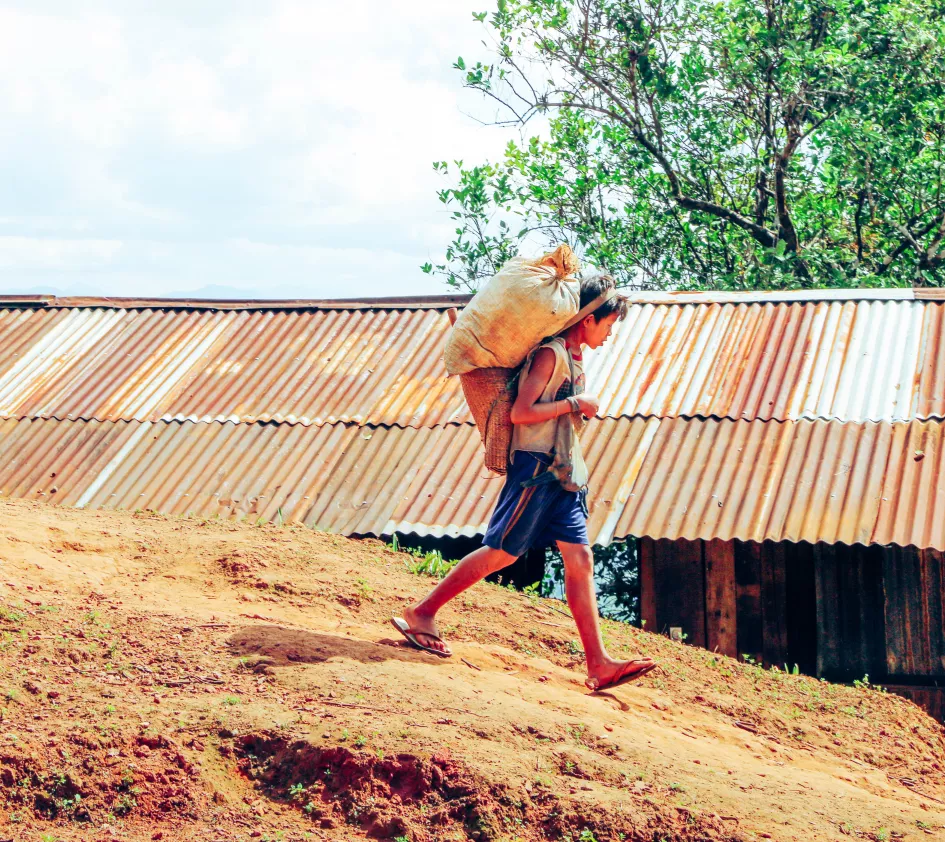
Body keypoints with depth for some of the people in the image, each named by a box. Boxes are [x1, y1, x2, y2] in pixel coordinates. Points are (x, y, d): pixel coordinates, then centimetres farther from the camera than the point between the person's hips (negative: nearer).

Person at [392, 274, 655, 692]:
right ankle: (421, 613, 5)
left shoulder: (575, 356, 17)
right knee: (501, 552, -7)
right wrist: (575, 404, -13)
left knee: (580, 558, 1)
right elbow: (521, 412, -19)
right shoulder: (551, 353, -11)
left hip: (563, 473, 9)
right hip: (536, 466, -9)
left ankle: (599, 664, -2)